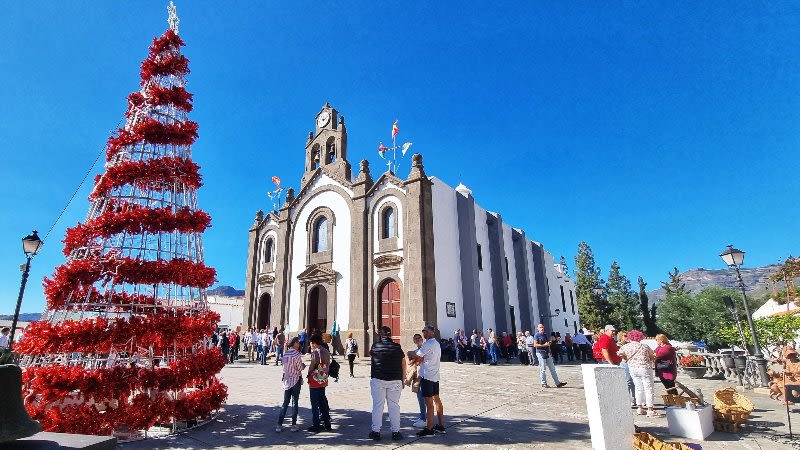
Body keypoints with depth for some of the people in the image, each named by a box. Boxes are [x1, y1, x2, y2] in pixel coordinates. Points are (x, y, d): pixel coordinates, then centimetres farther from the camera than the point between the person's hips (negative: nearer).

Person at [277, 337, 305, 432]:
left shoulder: (285, 354, 3)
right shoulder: (297, 354, -15)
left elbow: (284, 366, 9)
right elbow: (300, 368, -13)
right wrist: (303, 366, 7)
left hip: (287, 380, 5)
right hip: (296, 380, -5)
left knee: (285, 402, 11)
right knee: (295, 402, 3)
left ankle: (279, 424, 10)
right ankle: (293, 425, 8)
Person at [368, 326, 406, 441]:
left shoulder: (375, 346, -2)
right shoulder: (397, 347, 1)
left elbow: (370, 354, 20)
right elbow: (403, 365, 6)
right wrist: (403, 380, 16)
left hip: (378, 380, -1)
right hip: (395, 380, 1)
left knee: (377, 405, 7)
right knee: (394, 405, 9)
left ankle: (376, 431, 11)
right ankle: (395, 432, 13)